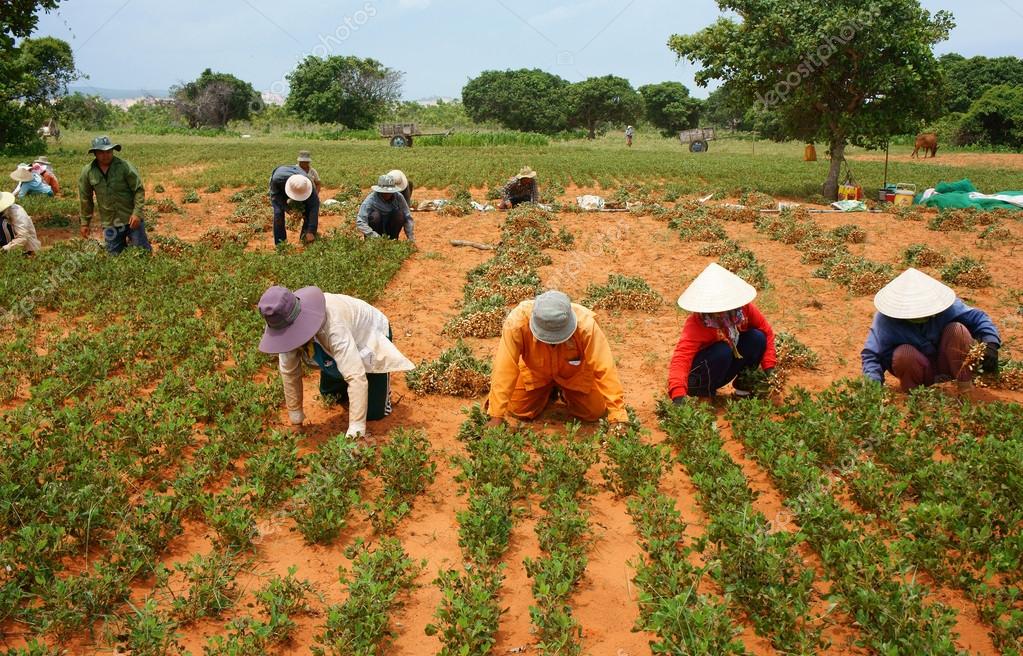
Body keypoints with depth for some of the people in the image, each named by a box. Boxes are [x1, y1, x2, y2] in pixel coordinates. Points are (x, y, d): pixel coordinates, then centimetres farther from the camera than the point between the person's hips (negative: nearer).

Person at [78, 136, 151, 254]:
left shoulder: (124, 166, -10)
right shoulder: (87, 172, -1)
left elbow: (139, 190, -9)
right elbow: (85, 199, 8)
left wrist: (137, 213, -17)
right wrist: (85, 223, 10)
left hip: (131, 219, -2)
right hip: (109, 223, 3)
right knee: (114, 256, 7)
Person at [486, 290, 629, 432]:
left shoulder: (586, 324, -40)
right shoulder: (517, 320, -39)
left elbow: (605, 369, -36)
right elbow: (504, 368, -34)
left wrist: (618, 417, -37)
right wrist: (496, 417, -34)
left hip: (575, 374, 0)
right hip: (535, 373, 1)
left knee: (594, 412, -9)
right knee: (519, 411, -5)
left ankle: (566, 393, 24)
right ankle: (549, 391, 26)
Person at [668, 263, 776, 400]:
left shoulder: (743, 308, -17)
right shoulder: (696, 323, -31)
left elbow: (766, 331, -5)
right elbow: (681, 357, -43)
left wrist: (769, 368, -13)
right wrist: (678, 395, -58)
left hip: (727, 367, 5)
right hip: (698, 378, -5)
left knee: (757, 337, -16)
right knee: (723, 351, -34)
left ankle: (743, 384, 3)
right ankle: (705, 394, -12)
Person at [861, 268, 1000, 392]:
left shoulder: (943, 304, -17)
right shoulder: (885, 320, -24)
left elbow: (978, 318, -7)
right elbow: (871, 355, -21)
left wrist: (990, 345, -23)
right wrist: (874, 383, -38)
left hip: (948, 365, 2)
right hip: (919, 372, -2)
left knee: (956, 329, -24)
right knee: (903, 354, -35)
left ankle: (967, 389, -15)